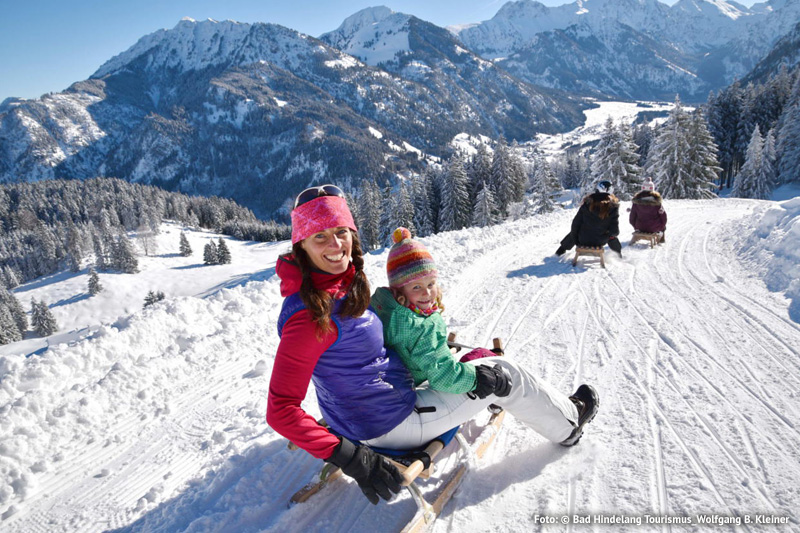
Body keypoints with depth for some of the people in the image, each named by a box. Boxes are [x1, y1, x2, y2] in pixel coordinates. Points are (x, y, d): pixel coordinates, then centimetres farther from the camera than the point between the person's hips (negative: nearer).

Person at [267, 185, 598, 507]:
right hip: (388, 427, -9)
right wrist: (350, 458, -31)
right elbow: (280, 410, -30)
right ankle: (568, 423, 32)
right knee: (503, 373, 3)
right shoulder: (312, 313, -32)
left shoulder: (341, 283, -4)